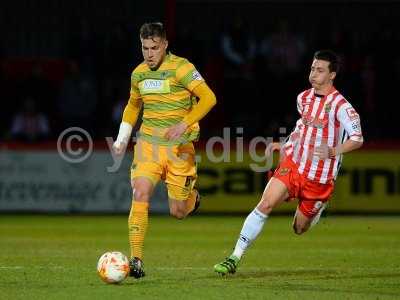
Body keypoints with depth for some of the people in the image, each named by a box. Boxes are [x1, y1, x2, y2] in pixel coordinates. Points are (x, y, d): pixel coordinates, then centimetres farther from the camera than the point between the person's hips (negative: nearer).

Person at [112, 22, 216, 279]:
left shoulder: (181, 68, -11)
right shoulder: (139, 74, 7)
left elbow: (208, 98, -17)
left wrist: (184, 124, -26)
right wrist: (122, 138, 17)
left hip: (179, 145, -3)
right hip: (148, 142, 3)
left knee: (178, 212, 2)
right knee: (141, 194, -19)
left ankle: (192, 197, 41)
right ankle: (136, 260, -18)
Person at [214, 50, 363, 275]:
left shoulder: (340, 106, -14)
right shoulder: (303, 98, 7)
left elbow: (357, 139, -21)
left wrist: (334, 151, -37)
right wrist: (285, 145, 17)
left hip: (319, 178, -4)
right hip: (293, 164, 4)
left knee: (300, 229, 7)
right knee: (265, 205, -18)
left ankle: (319, 209, 43)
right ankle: (235, 258, -18)